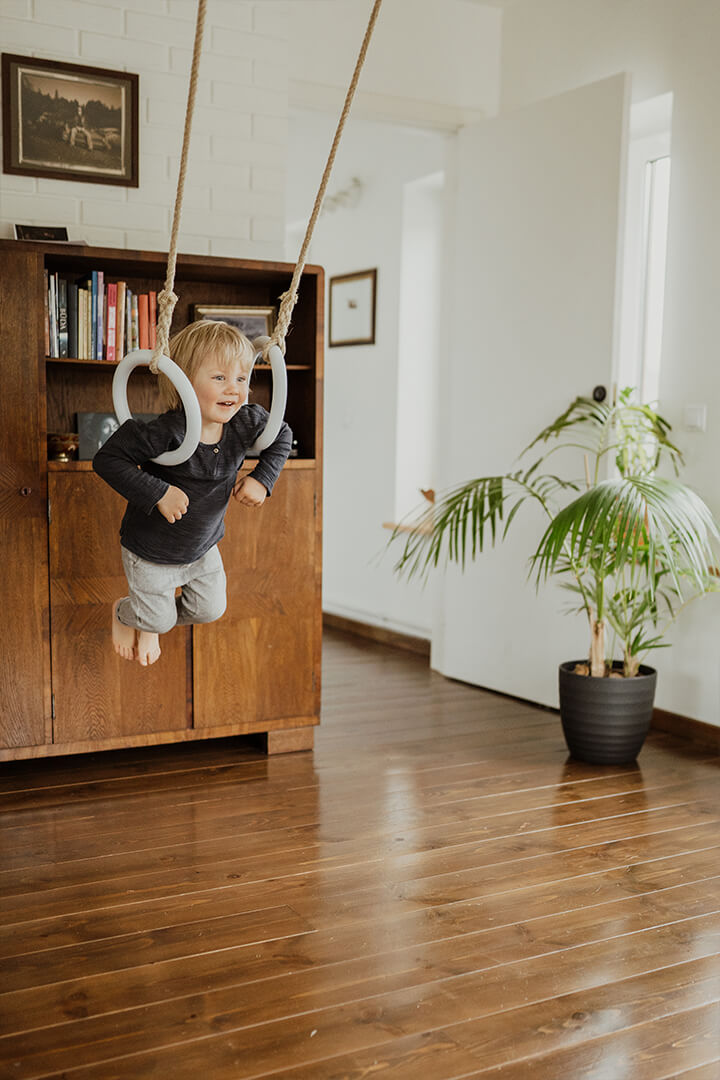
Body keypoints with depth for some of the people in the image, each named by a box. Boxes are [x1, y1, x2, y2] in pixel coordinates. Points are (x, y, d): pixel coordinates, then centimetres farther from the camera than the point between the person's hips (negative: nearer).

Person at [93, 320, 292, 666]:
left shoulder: (246, 422, -18)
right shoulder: (167, 433, -35)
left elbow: (282, 436, 3)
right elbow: (107, 459, -31)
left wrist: (263, 478, -10)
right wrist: (158, 494, -36)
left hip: (203, 547, 5)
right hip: (151, 550, -5)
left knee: (210, 609, 17)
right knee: (157, 616, 11)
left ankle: (149, 627, 48)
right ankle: (122, 614, 49)